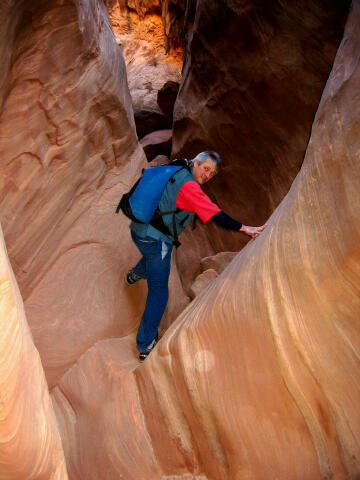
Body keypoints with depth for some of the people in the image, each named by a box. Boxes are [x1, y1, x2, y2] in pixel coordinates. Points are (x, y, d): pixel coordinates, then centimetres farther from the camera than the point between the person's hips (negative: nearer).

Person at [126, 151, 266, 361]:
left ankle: (135, 274, 70)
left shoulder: (176, 173, 9)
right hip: (156, 240, -9)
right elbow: (215, 215, -26)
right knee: (158, 292, -1)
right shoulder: (189, 186, -21)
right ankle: (146, 346, 7)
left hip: (139, 229, 10)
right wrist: (245, 228, -24)